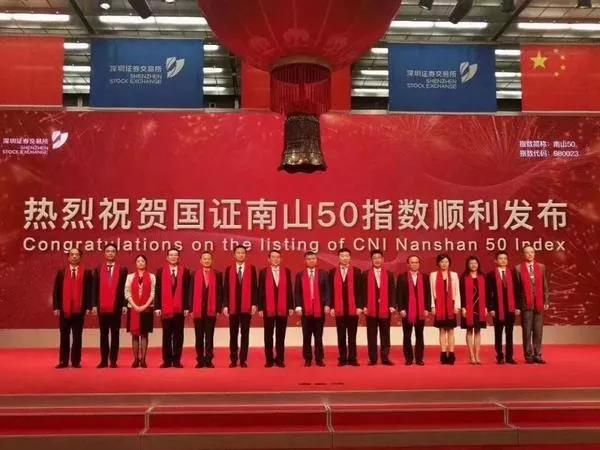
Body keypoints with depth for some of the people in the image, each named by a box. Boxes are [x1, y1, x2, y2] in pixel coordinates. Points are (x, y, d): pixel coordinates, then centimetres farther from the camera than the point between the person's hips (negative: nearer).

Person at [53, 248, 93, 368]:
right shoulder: (61, 272, 8)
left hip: (79, 309, -1)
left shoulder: (87, 273, 3)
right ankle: (63, 361, 14)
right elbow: (56, 291, 5)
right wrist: (56, 307, -3)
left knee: (77, 336, 4)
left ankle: (76, 361, 10)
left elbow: (89, 291, 0)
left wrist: (88, 307, -7)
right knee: (64, 336, 7)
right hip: (64, 309, 1)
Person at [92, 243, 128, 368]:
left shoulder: (122, 270, 4)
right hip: (102, 307, 2)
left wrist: (124, 305, -7)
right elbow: (95, 289, 7)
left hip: (116, 307, -2)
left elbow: (125, 289, 0)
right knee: (103, 334, 7)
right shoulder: (98, 270, 10)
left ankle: (113, 361, 7)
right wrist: (94, 305, -1)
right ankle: (104, 360, 12)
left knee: (115, 334, 3)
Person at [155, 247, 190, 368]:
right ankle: (167, 360, 12)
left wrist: (187, 307, -4)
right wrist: (157, 307, -3)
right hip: (165, 308, 0)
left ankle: (177, 360, 11)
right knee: (166, 335, 5)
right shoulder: (161, 271, 7)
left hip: (180, 308, 0)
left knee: (178, 335, 4)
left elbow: (187, 290, 2)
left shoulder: (185, 271, 5)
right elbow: (158, 290, 3)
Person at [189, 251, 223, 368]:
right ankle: (200, 360, 14)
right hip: (198, 309, 1)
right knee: (199, 336, 6)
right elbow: (191, 292, 3)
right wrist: (191, 308, -3)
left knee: (210, 336, 3)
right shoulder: (194, 274, 5)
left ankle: (208, 360, 10)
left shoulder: (217, 274, 3)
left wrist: (218, 308, -5)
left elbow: (220, 292, 1)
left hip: (211, 309, -1)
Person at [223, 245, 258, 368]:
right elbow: (226, 288, 4)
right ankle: (233, 359, 13)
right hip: (233, 306, 1)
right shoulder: (229, 269, 7)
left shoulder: (251, 268, 5)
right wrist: (225, 305, -3)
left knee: (245, 334, 3)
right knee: (233, 334, 5)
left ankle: (243, 360, 10)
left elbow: (254, 287, 2)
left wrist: (254, 304, -6)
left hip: (247, 306, -1)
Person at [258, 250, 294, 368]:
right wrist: (260, 308, -5)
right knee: (268, 336, 5)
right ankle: (269, 360, 14)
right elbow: (260, 291, 0)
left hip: (283, 309, 1)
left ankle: (280, 359, 14)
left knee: (281, 336, 6)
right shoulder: (263, 272, 2)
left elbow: (289, 290, 6)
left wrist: (291, 306, 2)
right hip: (268, 309, -1)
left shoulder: (286, 271, 7)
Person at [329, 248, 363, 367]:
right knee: (341, 336, 6)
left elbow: (360, 290, 1)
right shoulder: (332, 272, 7)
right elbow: (331, 290, 4)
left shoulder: (356, 271, 4)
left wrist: (360, 306, -7)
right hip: (339, 309, 1)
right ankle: (342, 358, 11)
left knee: (352, 335, 4)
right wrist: (331, 307, -4)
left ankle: (352, 358, 10)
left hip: (353, 308, -1)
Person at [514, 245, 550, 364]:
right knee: (527, 332, 3)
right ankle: (528, 356, 11)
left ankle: (537, 355, 14)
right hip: (526, 304, -3)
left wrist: (546, 301, 1)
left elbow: (545, 286, 8)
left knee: (538, 331, 6)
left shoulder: (541, 267, 8)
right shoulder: (518, 268, -2)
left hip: (539, 304, 3)